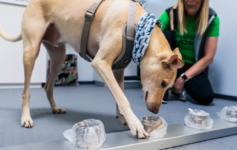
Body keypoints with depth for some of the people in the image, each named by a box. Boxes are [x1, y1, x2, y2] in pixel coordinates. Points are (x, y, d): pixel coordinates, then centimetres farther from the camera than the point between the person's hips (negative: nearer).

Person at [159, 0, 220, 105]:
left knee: (206, 97, -27)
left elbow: (208, 57, -12)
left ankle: (184, 85, 9)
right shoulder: (170, 14, -11)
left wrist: (183, 78, -19)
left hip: (194, 66, 0)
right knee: (165, 35, -27)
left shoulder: (212, 18, -10)